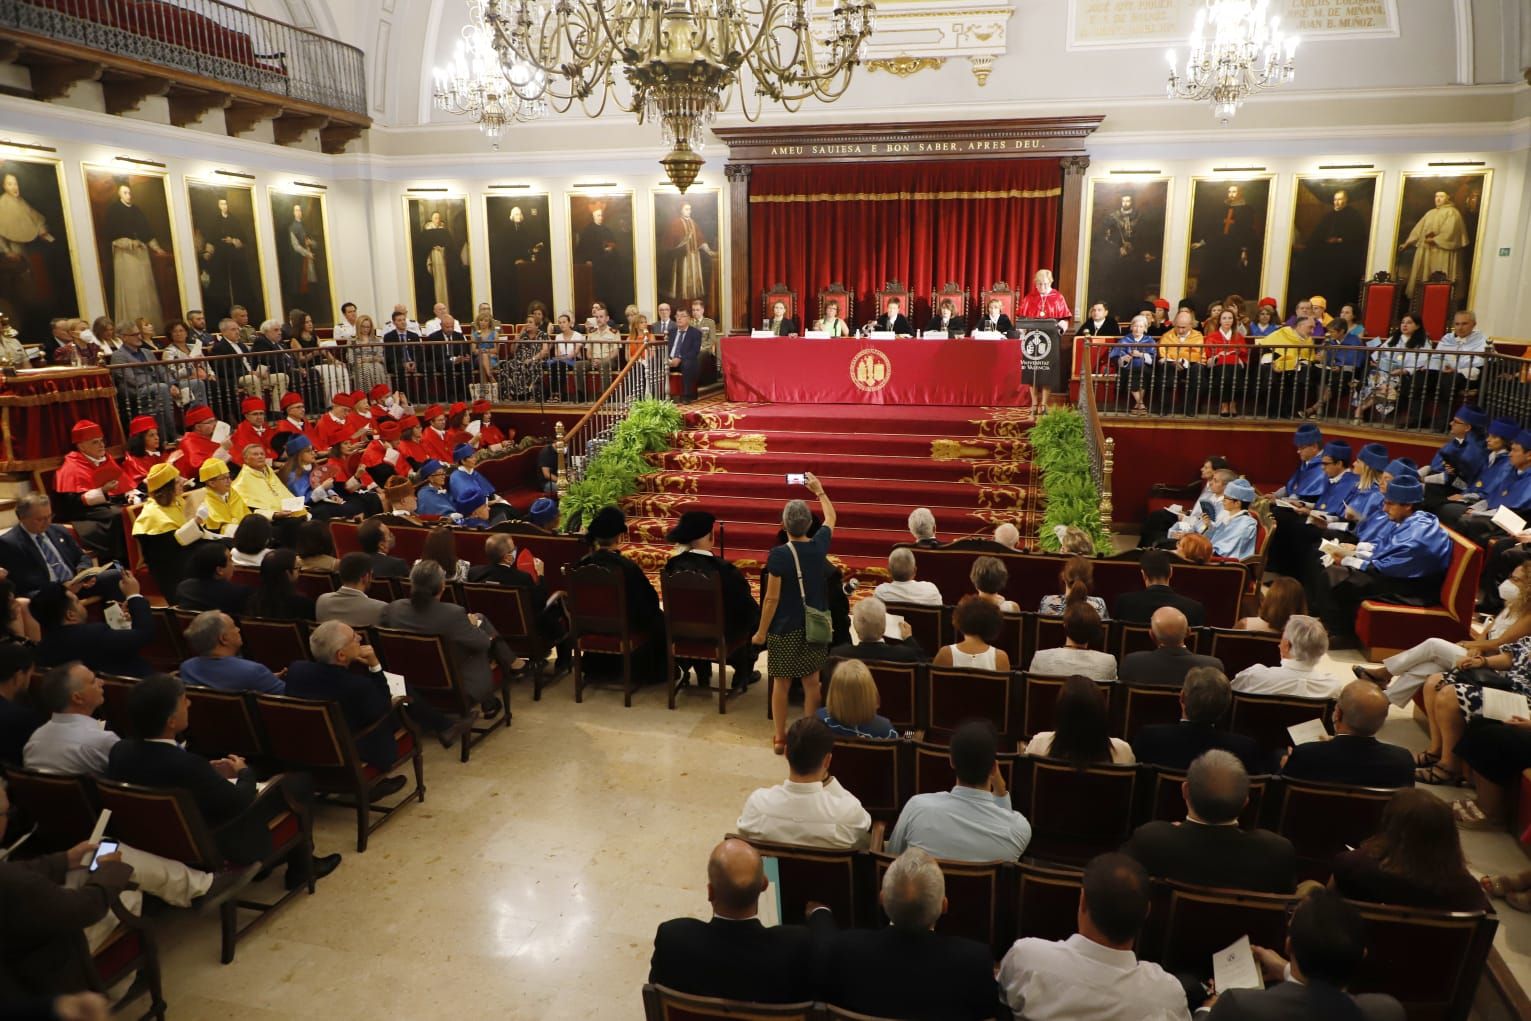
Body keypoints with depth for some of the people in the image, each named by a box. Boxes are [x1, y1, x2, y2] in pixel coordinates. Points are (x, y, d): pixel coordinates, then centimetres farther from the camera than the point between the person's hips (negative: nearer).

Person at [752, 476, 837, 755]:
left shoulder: (779, 555, -17)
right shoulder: (819, 546, -5)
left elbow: (772, 599, -14)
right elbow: (831, 517, 17)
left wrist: (761, 631, -3)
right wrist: (819, 489, 28)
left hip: (785, 630, -3)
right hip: (815, 627, 3)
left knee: (781, 684, 9)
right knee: (812, 682, 12)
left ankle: (780, 738, 20)